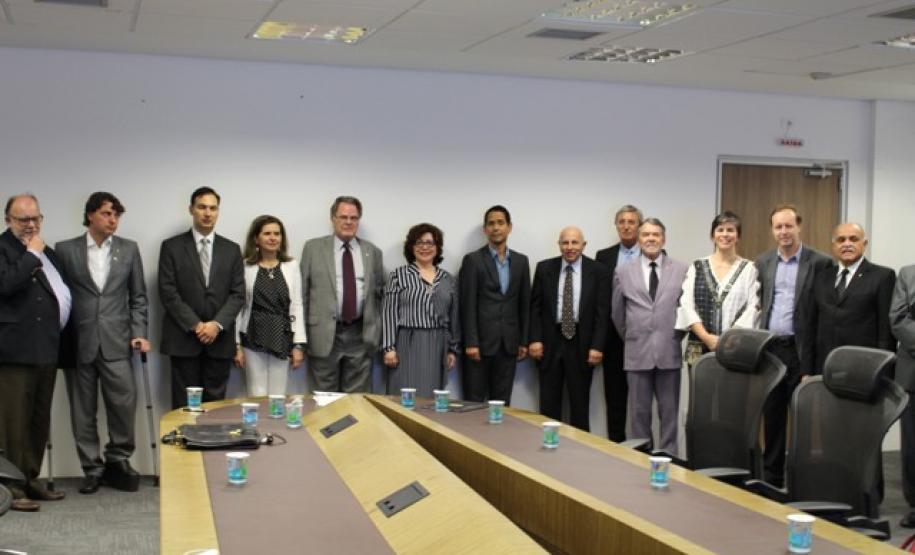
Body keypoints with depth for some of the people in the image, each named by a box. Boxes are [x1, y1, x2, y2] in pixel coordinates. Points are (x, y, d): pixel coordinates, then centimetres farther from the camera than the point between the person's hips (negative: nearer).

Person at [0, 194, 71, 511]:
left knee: (39, 419, 11)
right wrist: (32, 256, -12)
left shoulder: (46, 252, 19)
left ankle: (31, 480, 20)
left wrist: (60, 325, 16)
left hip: (45, 350, 7)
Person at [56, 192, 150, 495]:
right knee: (83, 411, 5)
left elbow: (138, 297, 9)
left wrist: (139, 333, -1)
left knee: (124, 404, -5)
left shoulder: (129, 249, 8)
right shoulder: (65, 250, 4)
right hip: (79, 343, 0)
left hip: (116, 342, 0)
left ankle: (118, 461, 14)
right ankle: (92, 469, 16)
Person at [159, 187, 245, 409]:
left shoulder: (232, 249, 10)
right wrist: (195, 325, -12)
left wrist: (217, 324, -11)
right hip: (183, 339, -2)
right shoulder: (172, 247, 2)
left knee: (215, 403, 5)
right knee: (184, 404, 1)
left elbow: (238, 294, 4)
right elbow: (167, 292, -4)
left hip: (220, 339, 2)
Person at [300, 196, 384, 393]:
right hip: (324, 334, -1)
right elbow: (302, 291, 4)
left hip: (361, 335, 2)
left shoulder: (372, 252, 9)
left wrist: (376, 330, 7)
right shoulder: (313, 248, 4)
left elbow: (379, 292, 13)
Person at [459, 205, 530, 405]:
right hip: (481, 341, -4)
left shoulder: (521, 261, 11)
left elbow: (525, 303, 12)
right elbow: (468, 304, -7)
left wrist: (524, 341, 7)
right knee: (474, 401, 1)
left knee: (502, 402, 7)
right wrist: (471, 342, -13)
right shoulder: (473, 260, -2)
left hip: (509, 343, 4)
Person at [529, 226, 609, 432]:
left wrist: (597, 346, -9)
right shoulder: (544, 268, 4)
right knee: (548, 404, 5)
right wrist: (535, 339, -4)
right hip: (550, 341, 1)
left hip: (582, 344, -1)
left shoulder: (599, 271, -1)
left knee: (580, 405, 6)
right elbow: (535, 307, 5)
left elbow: (602, 312, -3)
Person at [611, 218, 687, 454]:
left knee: (669, 412, 6)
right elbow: (617, 314, 14)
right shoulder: (623, 272, 5)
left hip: (669, 352, 0)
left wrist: (677, 337, 8)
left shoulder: (682, 270, 2)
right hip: (637, 353, 1)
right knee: (639, 412, 6)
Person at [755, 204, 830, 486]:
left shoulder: (820, 263, -5)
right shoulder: (763, 262, 11)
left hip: (801, 351, -4)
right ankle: (772, 477, 20)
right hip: (769, 348, 4)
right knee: (772, 416, 11)